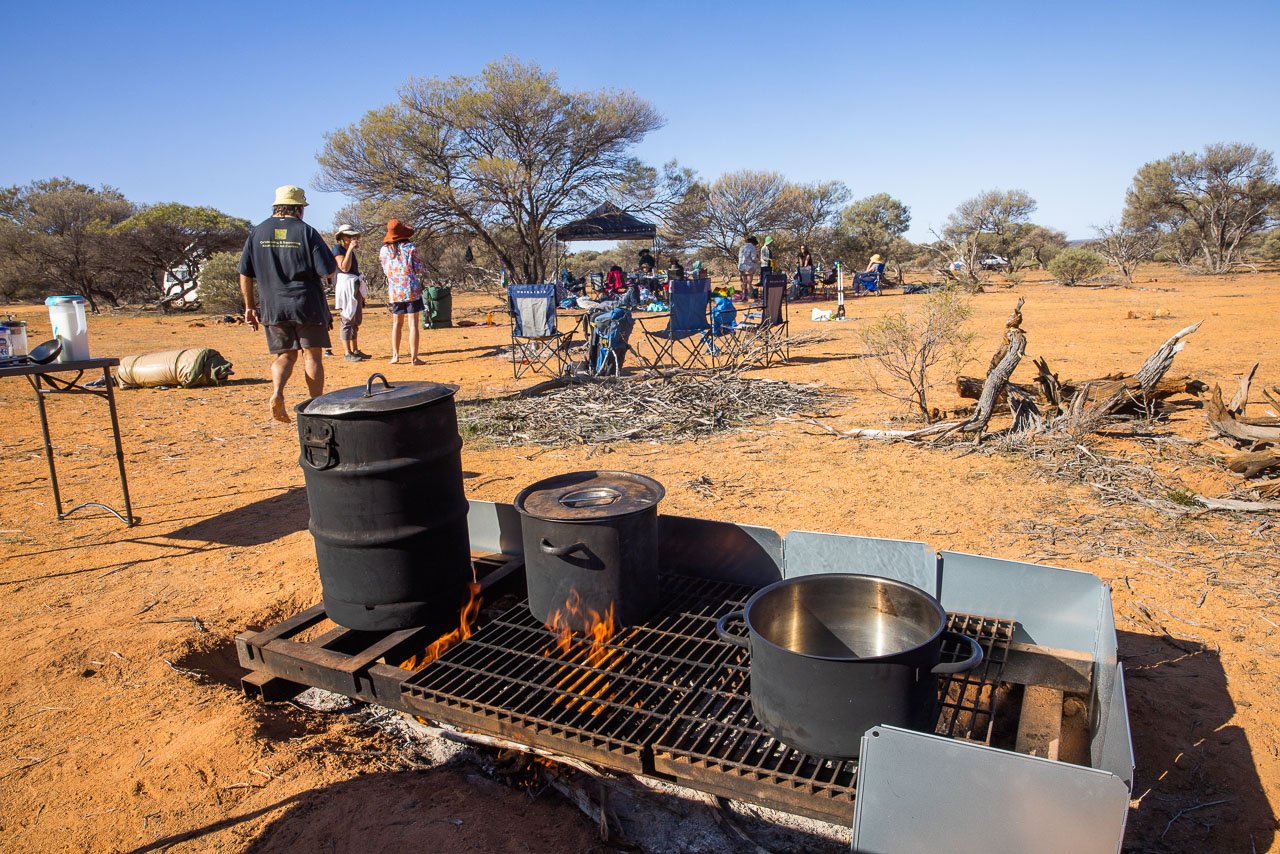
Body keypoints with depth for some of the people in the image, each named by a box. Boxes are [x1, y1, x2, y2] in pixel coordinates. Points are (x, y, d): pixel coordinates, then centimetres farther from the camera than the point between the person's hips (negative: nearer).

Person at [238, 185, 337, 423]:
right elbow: (327, 271, -9)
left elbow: (245, 275, 6)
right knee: (312, 355, 7)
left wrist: (250, 306, 14)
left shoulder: (257, 232, 4)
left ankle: (277, 393, -11)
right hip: (308, 305, -3)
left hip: (272, 307, 3)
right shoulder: (306, 232, -6)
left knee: (284, 355, 13)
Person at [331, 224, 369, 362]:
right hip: (345, 285, -9)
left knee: (356, 321, 13)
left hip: (356, 287, 9)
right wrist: (350, 249, -18)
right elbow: (344, 267, -20)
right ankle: (348, 353, -6)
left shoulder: (351, 251, 18)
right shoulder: (337, 248, -7)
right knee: (347, 320, -8)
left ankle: (355, 350, 20)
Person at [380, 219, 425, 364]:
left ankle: (395, 355, 16)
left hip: (394, 291, 4)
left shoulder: (384, 250, 3)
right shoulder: (411, 247, -7)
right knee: (413, 324, -2)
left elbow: (386, 272, 10)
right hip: (411, 290, -3)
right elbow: (418, 269, -6)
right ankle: (414, 357, -4)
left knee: (397, 324, 15)